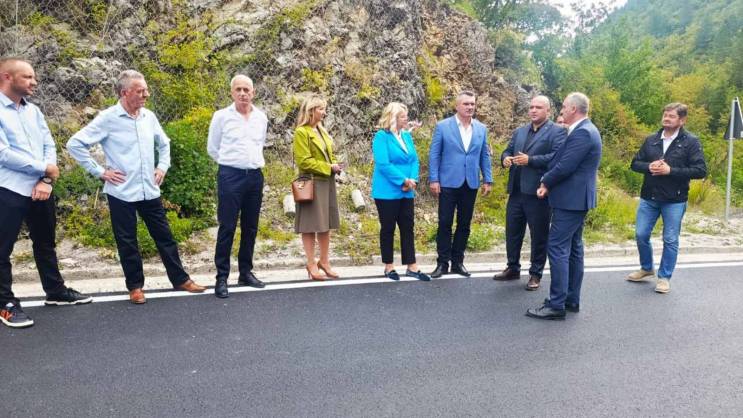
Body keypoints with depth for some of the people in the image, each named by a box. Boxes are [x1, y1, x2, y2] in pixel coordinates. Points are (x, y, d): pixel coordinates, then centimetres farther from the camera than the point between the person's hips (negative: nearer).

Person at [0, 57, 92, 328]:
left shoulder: (33, 111, 11)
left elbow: (49, 146, 7)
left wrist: (45, 181, -6)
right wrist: (44, 169, -10)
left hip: (41, 189, 7)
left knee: (45, 243, 17)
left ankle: (56, 292, 30)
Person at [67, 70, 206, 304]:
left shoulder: (149, 117, 5)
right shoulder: (108, 118, -10)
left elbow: (164, 143, 23)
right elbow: (75, 144, -9)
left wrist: (163, 166, 11)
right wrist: (99, 171, -10)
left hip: (150, 191, 5)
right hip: (122, 193, -4)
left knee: (164, 236, 10)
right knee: (127, 242, 7)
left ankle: (180, 279, 21)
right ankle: (135, 286, 22)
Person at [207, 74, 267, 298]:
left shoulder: (261, 117, 8)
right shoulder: (221, 116, -3)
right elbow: (212, 148, 6)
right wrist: (231, 162, 9)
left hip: (255, 175, 5)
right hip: (230, 176, -4)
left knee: (250, 227, 10)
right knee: (227, 228, -4)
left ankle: (246, 272, 21)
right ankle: (221, 277, 3)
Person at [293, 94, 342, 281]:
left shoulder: (322, 131, 15)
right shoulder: (301, 132, -11)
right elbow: (304, 161, -17)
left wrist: (335, 164, 2)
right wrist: (328, 168, -17)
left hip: (327, 182, 8)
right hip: (312, 183, -8)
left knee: (326, 223, 11)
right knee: (310, 225, 0)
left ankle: (324, 261, 22)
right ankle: (311, 264, 8)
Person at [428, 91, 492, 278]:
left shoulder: (481, 128, 8)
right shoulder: (442, 126, -2)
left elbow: (485, 156, 10)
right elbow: (434, 154, -3)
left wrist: (487, 180, 3)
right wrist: (434, 179, -9)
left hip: (471, 184, 3)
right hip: (448, 183, -3)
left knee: (464, 225, 9)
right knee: (445, 224, 1)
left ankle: (457, 262, 19)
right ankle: (442, 263, 11)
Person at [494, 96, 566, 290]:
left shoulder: (556, 131, -3)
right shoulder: (519, 132, 18)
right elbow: (508, 150, 19)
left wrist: (530, 160, -21)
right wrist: (506, 158, -5)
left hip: (537, 193, -6)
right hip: (516, 192, 6)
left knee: (539, 235, 4)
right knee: (512, 232, 14)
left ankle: (536, 274, 16)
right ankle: (512, 268, 29)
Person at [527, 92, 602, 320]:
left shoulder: (582, 133, -18)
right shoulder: (585, 130, 15)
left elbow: (565, 166, -22)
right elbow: (562, 160, 13)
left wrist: (545, 182, -5)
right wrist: (548, 182, 1)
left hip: (571, 199, -11)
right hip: (576, 198, 11)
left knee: (557, 248, -9)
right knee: (573, 248, 14)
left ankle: (556, 305, -5)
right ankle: (572, 299, 23)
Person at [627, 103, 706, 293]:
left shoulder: (691, 141, -5)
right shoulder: (651, 140, 7)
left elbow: (700, 170, -11)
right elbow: (635, 163, 10)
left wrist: (671, 170, -19)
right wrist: (649, 166, -12)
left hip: (674, 201, -4)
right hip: (648, 198, 4)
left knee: (670, 240, 5)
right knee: (641, 235, 8)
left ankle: (664, 277, 19)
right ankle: (646, 268, 31)